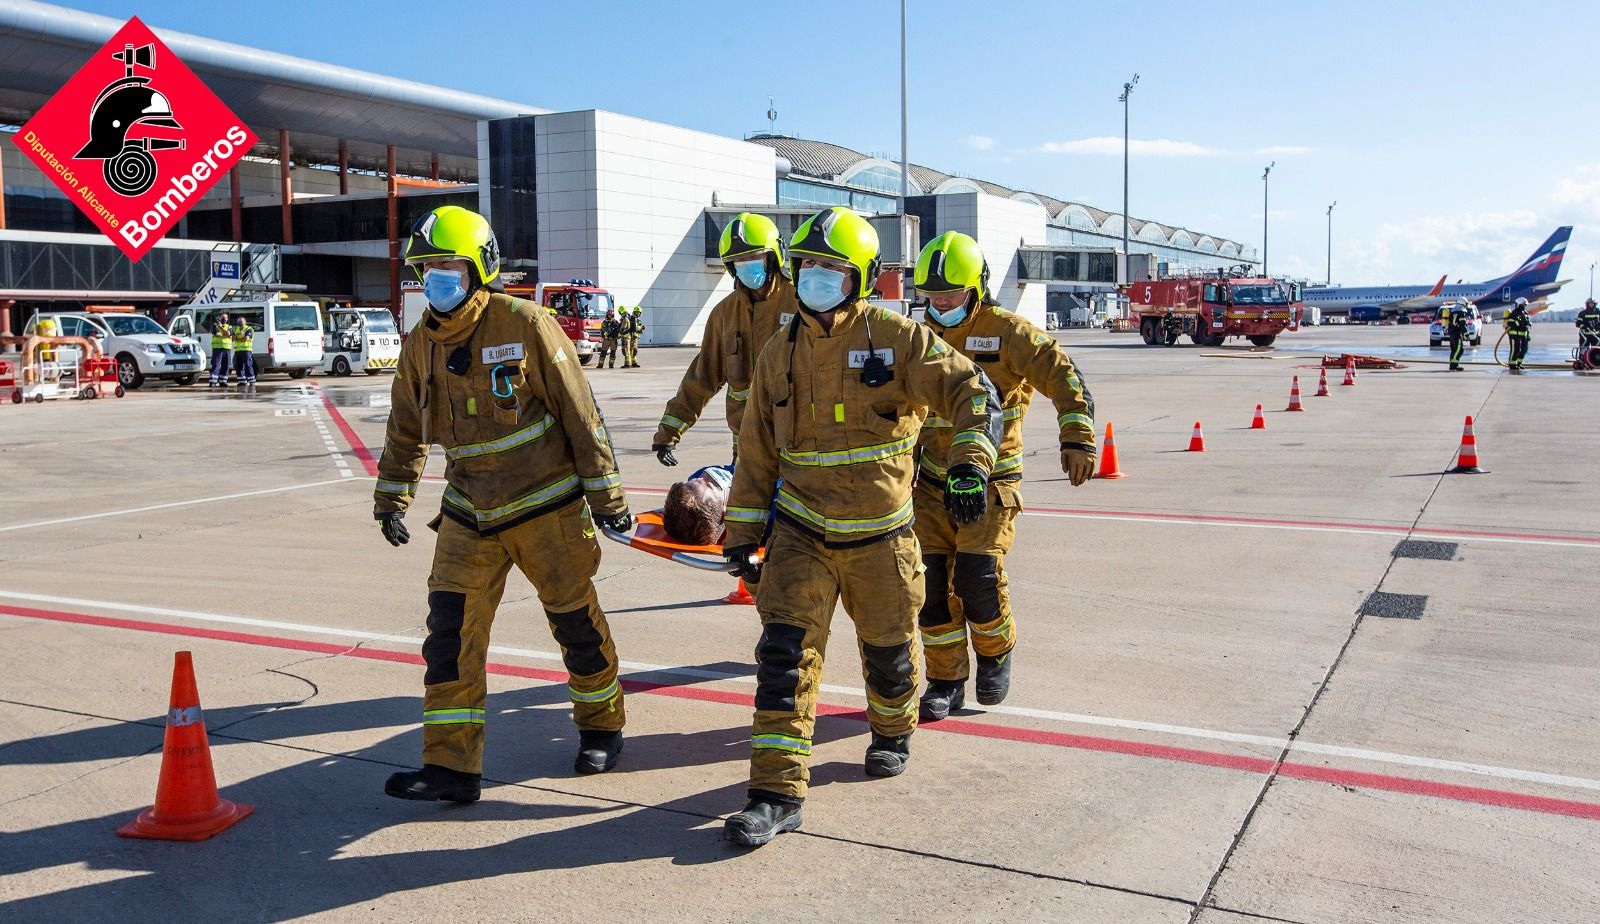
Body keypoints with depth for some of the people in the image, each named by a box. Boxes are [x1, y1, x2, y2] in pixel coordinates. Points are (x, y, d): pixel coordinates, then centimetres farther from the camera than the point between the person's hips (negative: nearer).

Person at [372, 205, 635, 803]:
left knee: (576, 621, 7)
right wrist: (391, 497, 18)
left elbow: (579, 411, -10)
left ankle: (601, 725, 31)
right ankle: (451, 764, 6)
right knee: (450, 634, -2)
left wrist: (606, 494, -8)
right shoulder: (421, 343, 5)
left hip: (545, 506, -5)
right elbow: (407, 429, 18)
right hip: (469, 515, 5)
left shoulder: (525, 325, -12)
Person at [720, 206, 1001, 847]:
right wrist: (741, 535, 8)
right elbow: (757, 452, 10)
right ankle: (778, 792, -3)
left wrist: (969, 464, -30)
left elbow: (971, 391, -13)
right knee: (786, 653, -10)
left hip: (879, 535, -2)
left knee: (889, 648, 14)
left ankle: (892, 733, 46)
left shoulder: (896, 338, -7)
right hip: (801, 533, 2)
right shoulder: (779, 354, 5)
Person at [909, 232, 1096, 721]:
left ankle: (996, 651, 16)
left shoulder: (1006, 332, -8)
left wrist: (1077, 437, -31)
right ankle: (946, 681, 14)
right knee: (932, 581, -1)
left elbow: (1061, 374, -18)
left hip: (991, 482, -4)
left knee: (977, 576, -14)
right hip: (934, 483, 5)